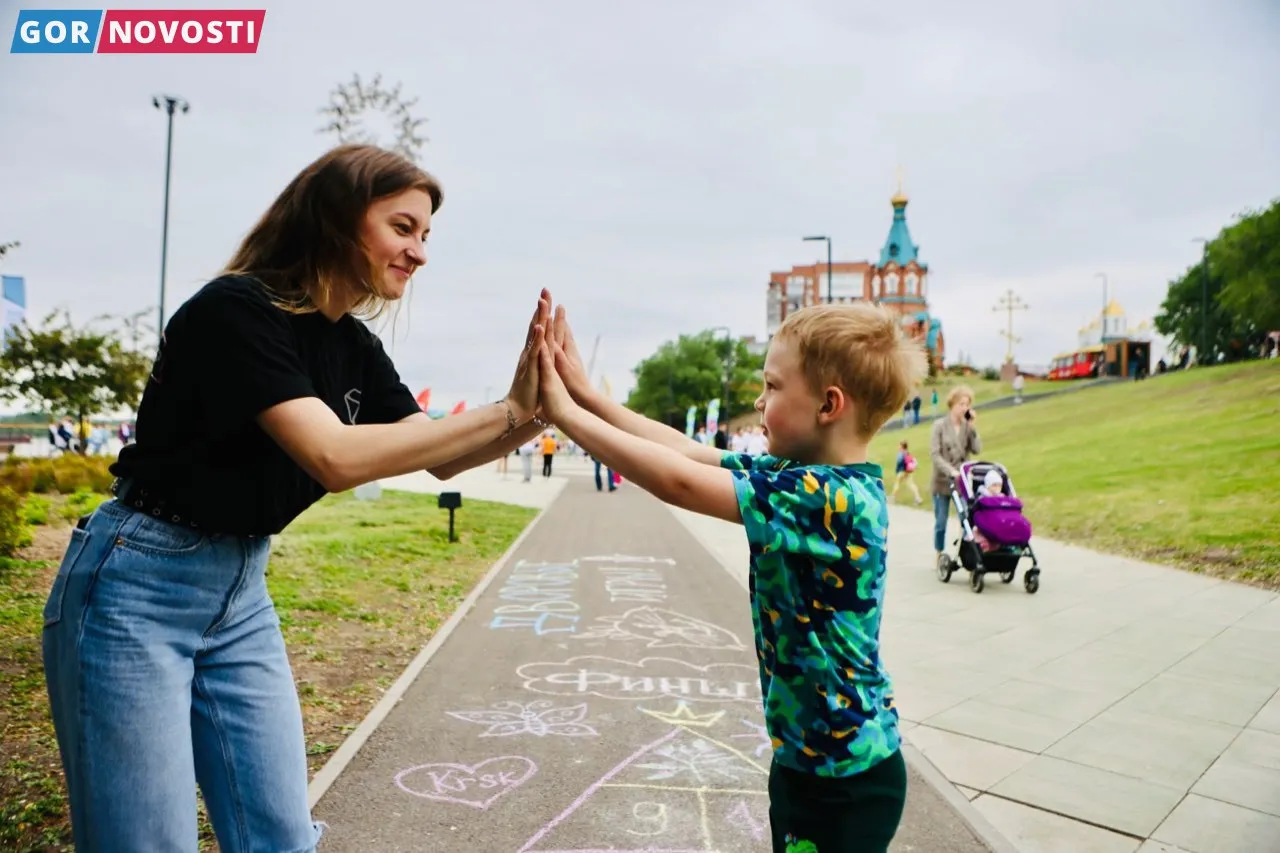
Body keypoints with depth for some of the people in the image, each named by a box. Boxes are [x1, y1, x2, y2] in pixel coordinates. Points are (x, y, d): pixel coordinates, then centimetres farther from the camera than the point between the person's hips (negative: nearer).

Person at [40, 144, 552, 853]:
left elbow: (441, 461, 2)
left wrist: (527, 416, -18)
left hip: (242, 589, 7)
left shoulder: (353, 346, 4)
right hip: (138, 589, -7)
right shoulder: (235, 309, -19)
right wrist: (506, 413, -29)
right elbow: (335, 458, -31)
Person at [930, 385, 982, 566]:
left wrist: (973, 427, -9)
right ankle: (939, 556, 20)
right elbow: (934, 454, -11)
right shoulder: (940, 425, -4)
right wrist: (951, 471, -21)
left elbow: (977, 450, -4)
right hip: (942, 482, -2)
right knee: (941, 522, 6)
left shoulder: (968, 426, 5)